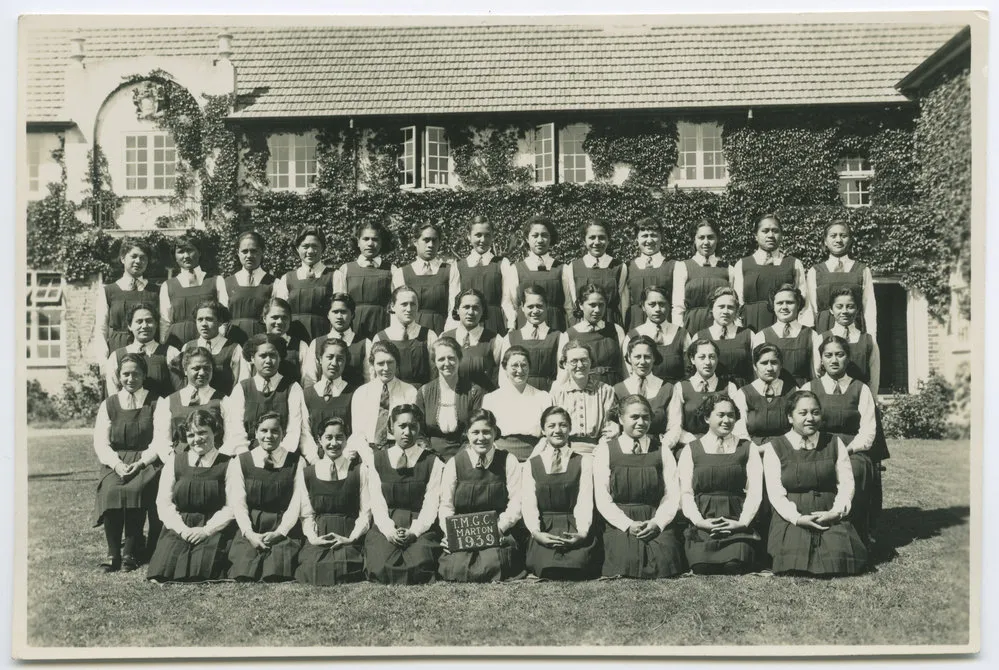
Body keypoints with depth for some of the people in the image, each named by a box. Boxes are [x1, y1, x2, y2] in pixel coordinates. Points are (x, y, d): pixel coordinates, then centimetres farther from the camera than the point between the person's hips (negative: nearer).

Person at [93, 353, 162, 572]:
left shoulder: (156, 403, 6)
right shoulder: (109, 405, 12)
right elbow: (100, 443, 4)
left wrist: (140, 463, -16)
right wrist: (117, 464, -13)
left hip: (147, 461, -2)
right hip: (115, 462, 2)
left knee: (135, 489, -30)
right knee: (110, 491, -27)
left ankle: (131, 552, -17)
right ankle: (113, 552, -15)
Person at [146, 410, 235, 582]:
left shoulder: (228, 465, 3)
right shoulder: (174, 461, 12)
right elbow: (164, 503, 5)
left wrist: (206, 530, -14)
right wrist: (183, 529, -9)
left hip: (214, 528, -2)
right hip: (178, 528, 2)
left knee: (204, 568, -26)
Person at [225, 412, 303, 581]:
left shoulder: (295, 463, 6)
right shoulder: (241, 461, 9)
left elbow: (296, 503, -1)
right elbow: (238, 503, 1)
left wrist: (279, 532, -13)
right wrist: (249, 533, -12)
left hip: (284, 529, -1)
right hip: (250, 529, 1)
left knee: (276, 573, -24)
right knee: (243, 571, -21)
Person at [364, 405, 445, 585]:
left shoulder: (432, 463, 8)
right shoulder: (376, 460, 12)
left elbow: (431, 503, -1)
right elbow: (377, 502, 4)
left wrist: (414, 531, -16)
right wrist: (389, 530, -13)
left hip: (421, 528, -1)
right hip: (385, 528, 1)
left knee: (418, 565, -30)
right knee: (381, 565, -27)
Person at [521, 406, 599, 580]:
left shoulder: (583, 463, 12)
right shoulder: (531, 464, 14)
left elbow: (584, 502, 1)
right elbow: (528, 503, 3)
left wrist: (582, 533, -17)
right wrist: (536, 532, -16)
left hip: (574, 529, 0)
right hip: (544, 530, 0)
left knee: (578, 563, -29)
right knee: (547, 565, -29)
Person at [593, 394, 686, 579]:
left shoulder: (662, 452, 10)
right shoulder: (605, 450, 5)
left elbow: (672, 495, 5)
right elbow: (602, 498, -1)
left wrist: (657, 523, -12)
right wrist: (628, 525, -13)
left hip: (657, 522, 2)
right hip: (619, 521, -1)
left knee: (665, 556, -25)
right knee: (627, 558, -28)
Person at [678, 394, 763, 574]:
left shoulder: (747, 448, 15)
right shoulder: (691, 450, 14)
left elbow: (755, 491, 6)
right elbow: (685, 492, 6)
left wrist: (743, 522, -9)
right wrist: (698, 520, -11)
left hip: (736, 523, 0)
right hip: (702, 523, 0)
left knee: (735, 564, -28)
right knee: (702, 565, -27)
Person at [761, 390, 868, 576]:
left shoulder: (834, 443, 11)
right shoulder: (774, 448, 2)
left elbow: (847, 483, 7)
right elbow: (775, 493, -4)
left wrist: (836, 512, -10)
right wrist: (797, 518, -18)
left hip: (830, 517, 2)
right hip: (791, 518, -2)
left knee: (838, 556, -23)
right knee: (795, 559, -26)